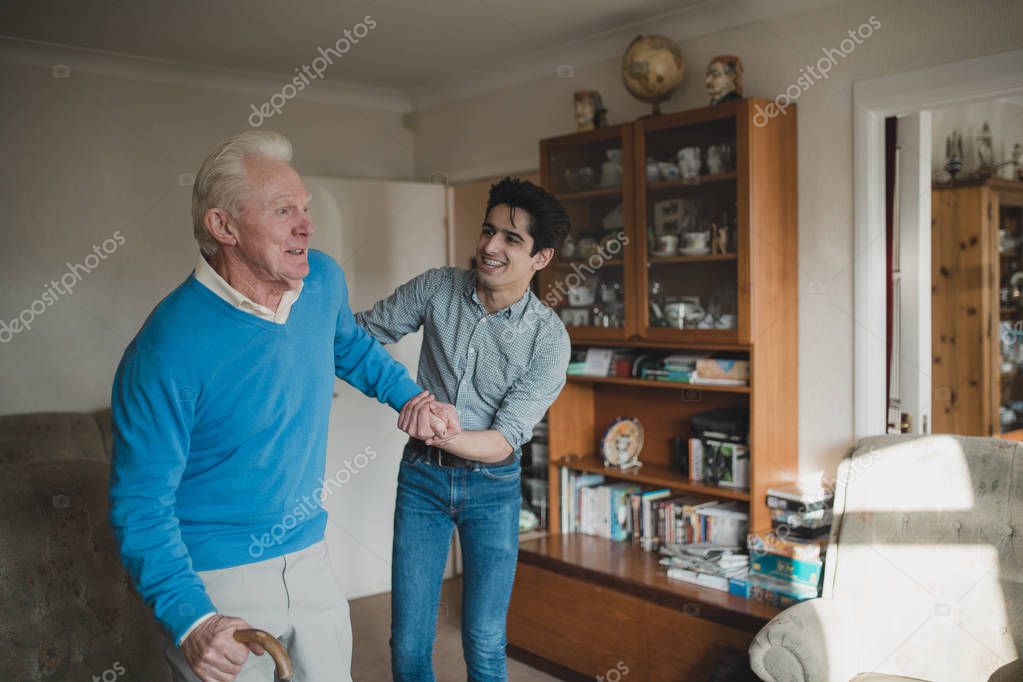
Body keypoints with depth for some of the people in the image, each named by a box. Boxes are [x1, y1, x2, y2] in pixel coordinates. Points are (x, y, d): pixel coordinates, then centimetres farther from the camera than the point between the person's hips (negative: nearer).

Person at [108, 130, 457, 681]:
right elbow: (142, 504, -18)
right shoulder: (166, 350, -23)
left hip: (310, 559, 6)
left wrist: (412, 398, 8)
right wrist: (190, 620, -29)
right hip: (217, 583, -5)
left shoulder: (324, 280, -5)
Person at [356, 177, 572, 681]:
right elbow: (365, 333, 3)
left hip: (492, 486, -2)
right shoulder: (437, 288, -7)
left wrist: (441, 433, -38)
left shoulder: (548, 338, -15)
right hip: (422, 474, 2)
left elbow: (504, 442, -18)